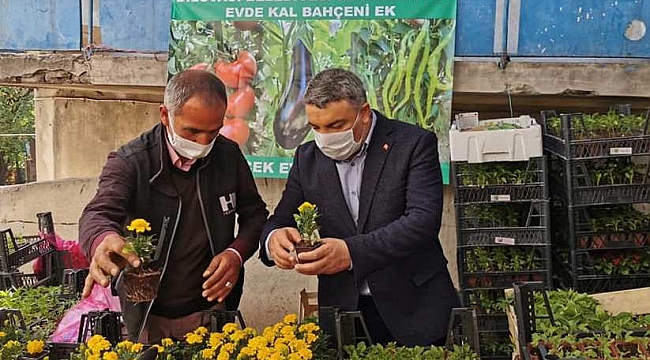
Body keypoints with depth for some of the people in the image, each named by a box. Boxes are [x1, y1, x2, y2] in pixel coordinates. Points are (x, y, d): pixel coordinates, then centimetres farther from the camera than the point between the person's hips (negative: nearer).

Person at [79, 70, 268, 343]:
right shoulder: (128, 163, -17)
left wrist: (237, 253, -15)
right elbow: (98, 215, -31)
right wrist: (104, 242, -55)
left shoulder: (229, 155, -7)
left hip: (213, 309, 2)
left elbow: (254, 213, 5)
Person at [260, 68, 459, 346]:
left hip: (414, 310, -3)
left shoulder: (414, 144, -10)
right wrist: (273, 239, -20)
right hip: (342, 310, 3)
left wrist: (351, 252, -32)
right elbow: (280, 221, 6)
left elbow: (424, 220, -20)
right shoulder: (308, 158, 4)